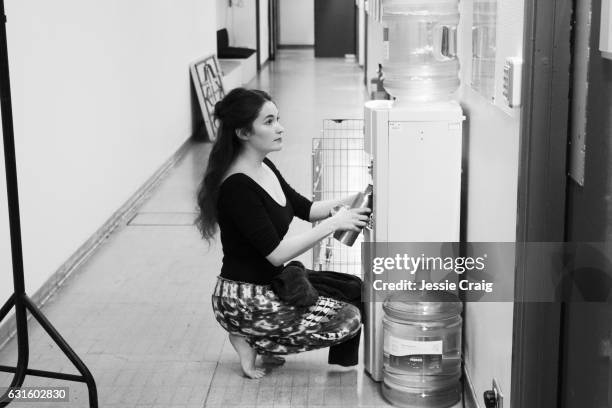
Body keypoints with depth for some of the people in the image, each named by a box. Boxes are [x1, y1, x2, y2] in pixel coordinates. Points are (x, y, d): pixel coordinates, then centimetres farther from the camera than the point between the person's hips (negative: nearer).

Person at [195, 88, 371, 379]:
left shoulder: (265, 168, 4)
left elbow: (305, 208, 14)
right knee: (349, 319, -7)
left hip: (272, 282, 9)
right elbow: (276, 253, -26)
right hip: (242, 299, -9)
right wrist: (333, 224, -23)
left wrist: (345, 203, -1)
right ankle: (250, 340, 1)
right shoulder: (237, 187, -24)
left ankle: (261, 340, 11)